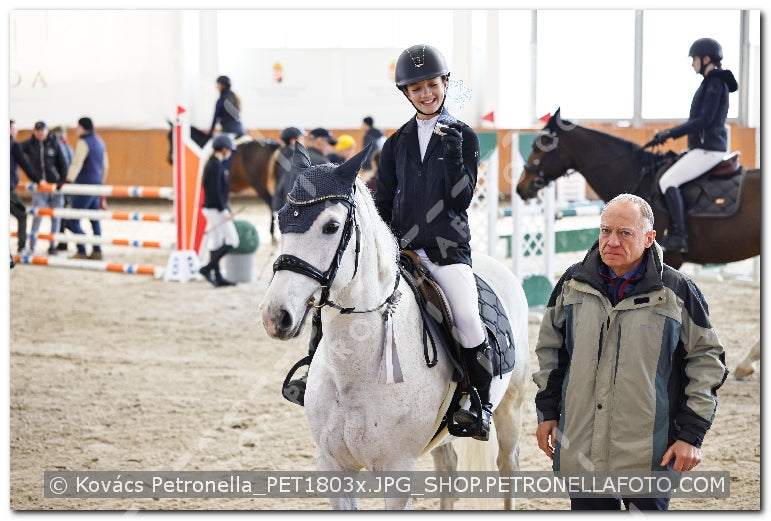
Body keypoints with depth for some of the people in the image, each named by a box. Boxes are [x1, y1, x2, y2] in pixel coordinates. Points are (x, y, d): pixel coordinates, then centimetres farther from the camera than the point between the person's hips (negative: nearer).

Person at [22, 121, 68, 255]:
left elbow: (62, 164, 2)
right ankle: (31, 246, 0)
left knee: (56, 218, 4)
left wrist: (62, 181, -3)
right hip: (39, 186, -1)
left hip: (55, 185, 1)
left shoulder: (54, 144, -1)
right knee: (37, 216, -7)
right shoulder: (29, 144, 0)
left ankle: (52, 245, 14)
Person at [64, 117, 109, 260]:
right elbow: (105, 165, 22)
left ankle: (81, 252, -8)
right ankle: (97, 251, 11)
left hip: (84, 184, -9)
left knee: (74, 220, -5)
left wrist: (69, 180, -37)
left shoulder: (83, 142, -12)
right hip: (97, 184, 9)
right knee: (95, 220, 13)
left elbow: (77, 163, -27)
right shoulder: (99, 142, 15)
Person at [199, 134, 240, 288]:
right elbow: (215, 190, -22)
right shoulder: (216, 165, -16)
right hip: (217, 209, -10)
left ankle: (218, 278, 14)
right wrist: (224, 210, -20)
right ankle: (208, 268, -8)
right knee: (232, 241, -6)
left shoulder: (212, 164, 14)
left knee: (216, 243, 11)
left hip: (211, 209, 10)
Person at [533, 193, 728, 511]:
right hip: (580, 447, 3)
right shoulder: (573, 284, 5)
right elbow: (550, 349, 17)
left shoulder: (677, 291, -4)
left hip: (650, 455, -3)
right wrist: (547, 412, 14)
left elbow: (706, 361, 0)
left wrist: (692, 434, -4)